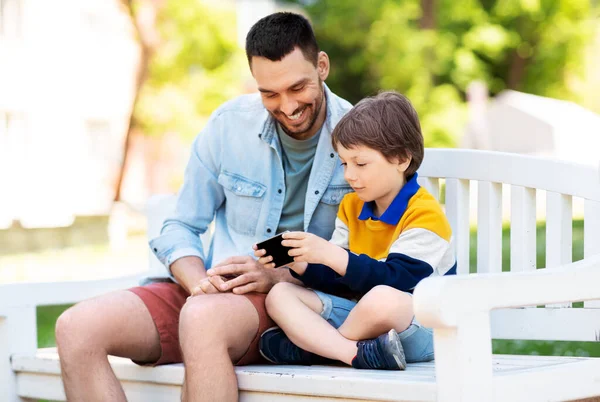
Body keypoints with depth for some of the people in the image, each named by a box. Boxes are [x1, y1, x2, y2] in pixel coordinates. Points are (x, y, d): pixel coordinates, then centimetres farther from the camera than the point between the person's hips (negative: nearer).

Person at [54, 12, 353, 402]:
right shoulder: (230, 124, 4)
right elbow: (180, 229, 10)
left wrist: (276, 276, -20)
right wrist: (198, 281, -13)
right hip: (213, 292, 5)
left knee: (203, 317, -39)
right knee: (77, 328, -17)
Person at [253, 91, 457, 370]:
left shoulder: (424, 213, -12)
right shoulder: (351, 207, 12)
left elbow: (394, 279, -24)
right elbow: (340, 281, 10)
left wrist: (330, 254, -31)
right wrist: (299, 263, -9)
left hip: (420, 327, -7)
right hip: (363, 314, 8)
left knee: (382, 299, -40)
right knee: (280, 295, -6)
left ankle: (310, 346, -14)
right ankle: (358, 353, -29)